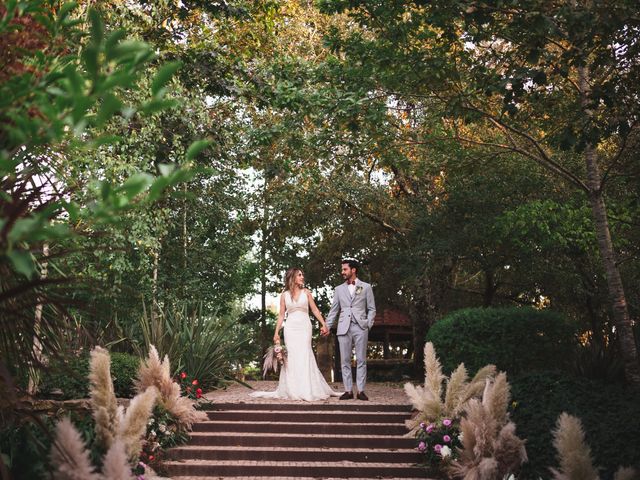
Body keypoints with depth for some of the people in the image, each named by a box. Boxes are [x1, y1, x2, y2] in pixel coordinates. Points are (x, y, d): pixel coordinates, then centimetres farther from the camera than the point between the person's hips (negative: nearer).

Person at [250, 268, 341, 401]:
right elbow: (281, 315, 8)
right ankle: (292, 391, 7)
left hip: (304, 326, 0)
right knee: (291, 357, -1)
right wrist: (276, 332, 3)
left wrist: (323, 324, -2)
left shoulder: (306, 292, 7)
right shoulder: (284, 295, 6)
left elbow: (315, 310, 7)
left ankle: (306, 390, 1)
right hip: (290, 327, 0)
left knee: (304, 355, -6)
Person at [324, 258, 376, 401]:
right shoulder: (339, 289, 14)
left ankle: (361, 390, 3)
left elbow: (371, 308, 7)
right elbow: (334, 310, 13)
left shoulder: (366, 287, 8)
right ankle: (348, 390, 6)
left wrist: (369, 324, -4)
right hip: (343, 328, 2)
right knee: (345, 361, 1)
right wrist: (327, 326, 4)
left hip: (360, 327, -2)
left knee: (361, 360, -1)